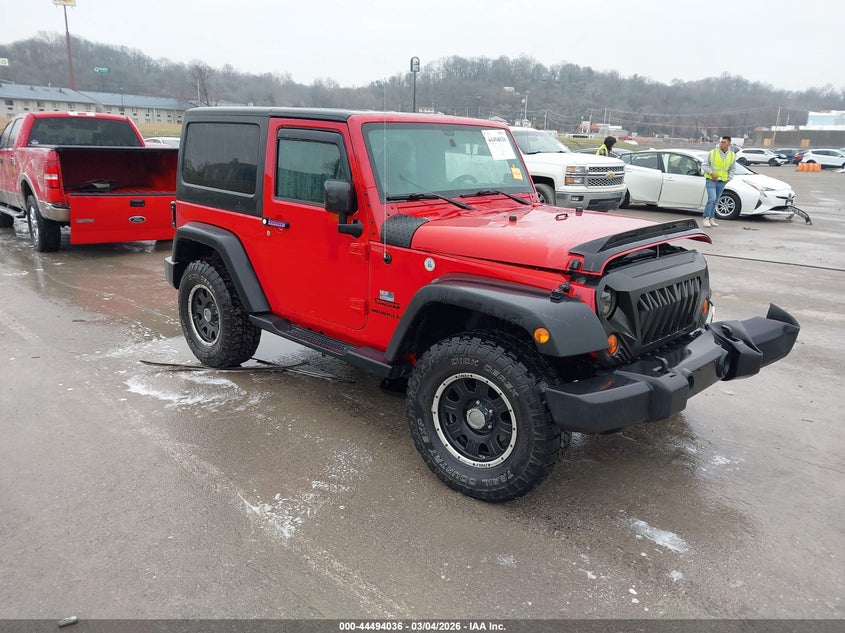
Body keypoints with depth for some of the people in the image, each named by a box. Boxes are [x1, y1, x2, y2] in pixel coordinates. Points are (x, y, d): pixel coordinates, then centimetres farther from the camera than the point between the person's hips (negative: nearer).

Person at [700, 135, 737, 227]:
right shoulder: (712, 153, -6)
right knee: (712, 199, -16)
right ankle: (706, 218, -6)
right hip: (711, 180, -4)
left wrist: (729, 178, 2)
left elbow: (733, 169, 15)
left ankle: (711, 218, 19)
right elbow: (704, 165, -3)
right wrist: (711, 173, -15)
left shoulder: (732, 156, 5)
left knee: (715, 201, 10)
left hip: (722, 182, 4)